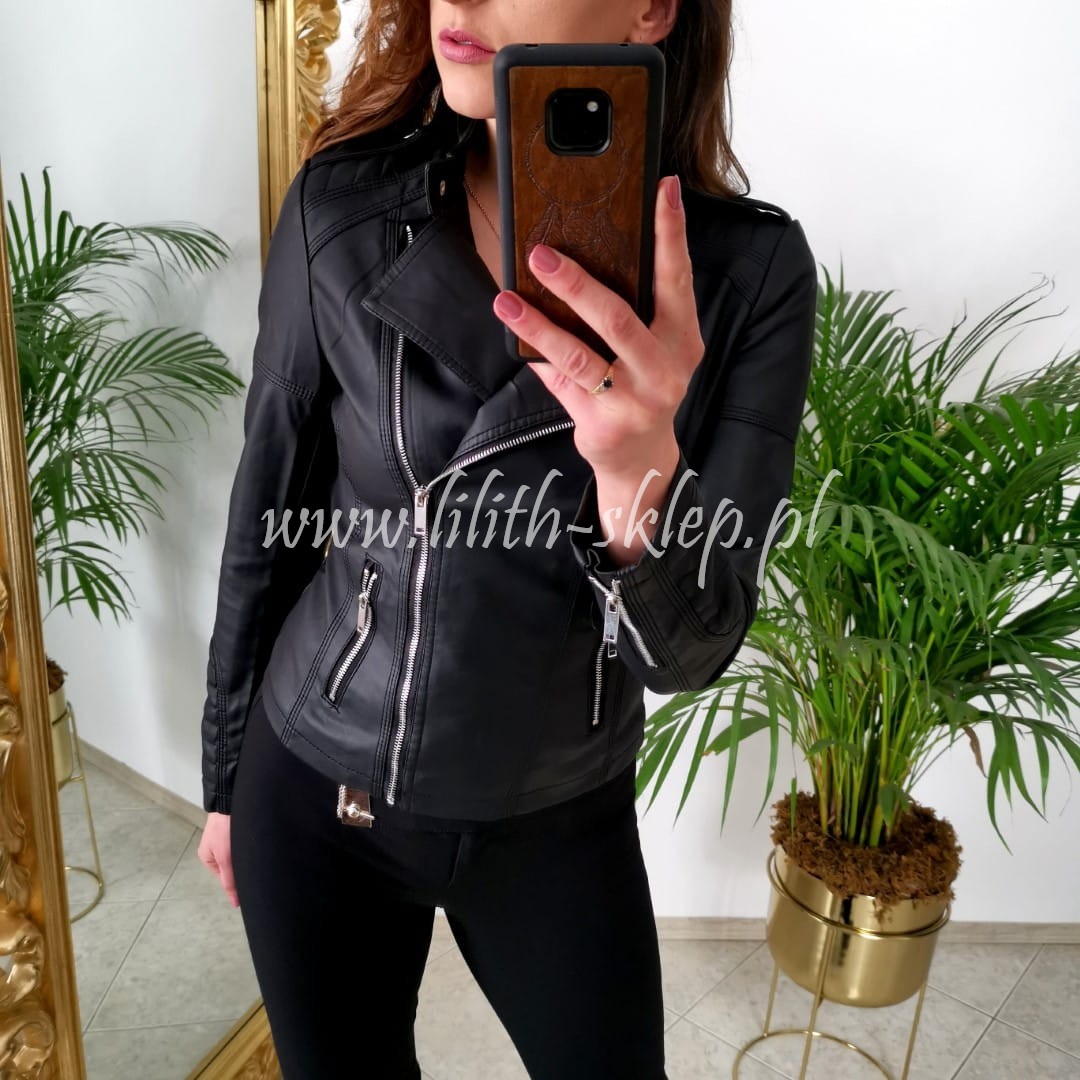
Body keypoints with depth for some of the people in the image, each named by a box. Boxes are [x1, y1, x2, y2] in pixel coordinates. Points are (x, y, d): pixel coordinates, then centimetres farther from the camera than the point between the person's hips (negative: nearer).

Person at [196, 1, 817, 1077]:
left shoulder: (748, 269, -16)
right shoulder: (342, 204, -14)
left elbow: (688, 651, -15)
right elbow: (266, 514, -3)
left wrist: (641, 480, -38)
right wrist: (226, 780, 8)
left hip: (558, 823, 0)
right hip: (312, 792, 1)